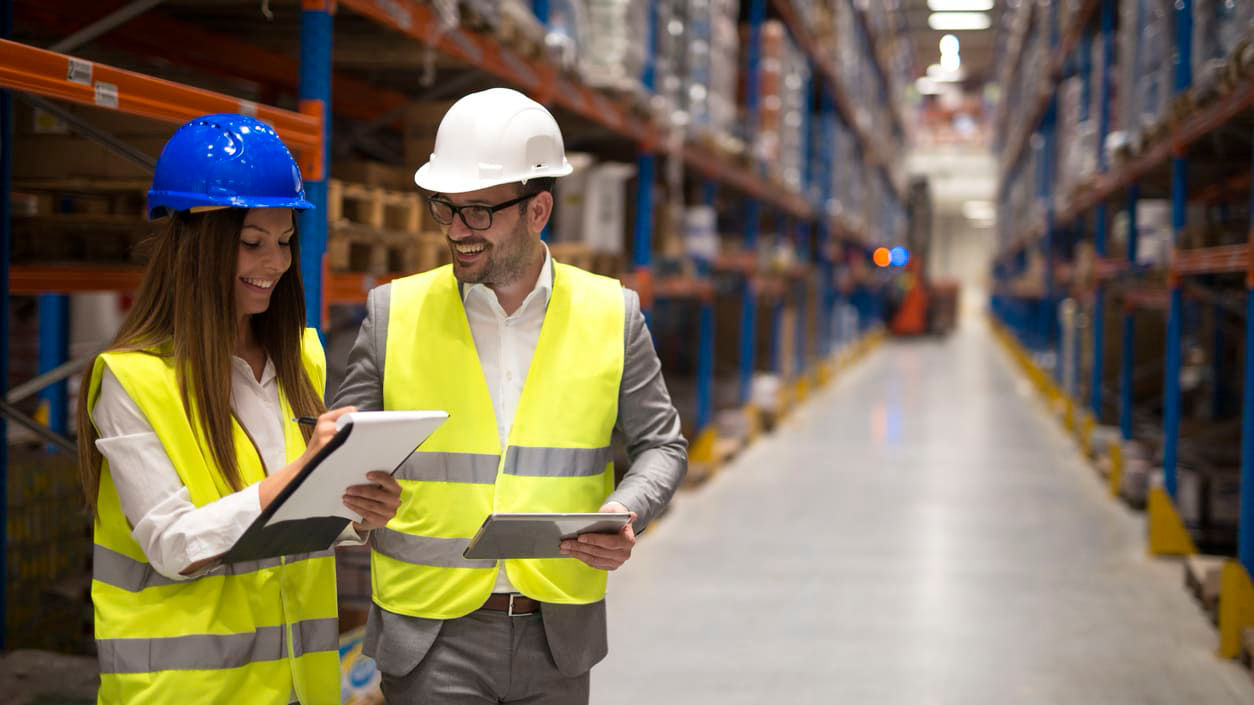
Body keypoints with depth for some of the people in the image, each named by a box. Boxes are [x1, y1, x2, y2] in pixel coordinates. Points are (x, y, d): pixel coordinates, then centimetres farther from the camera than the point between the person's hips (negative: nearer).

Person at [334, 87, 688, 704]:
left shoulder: (611, 314, 1)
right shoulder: (394, 312, 0)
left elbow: (660, 445, 8)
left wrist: (624, 513, -13)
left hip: (559, 633, 1)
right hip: (431, 638, -1)